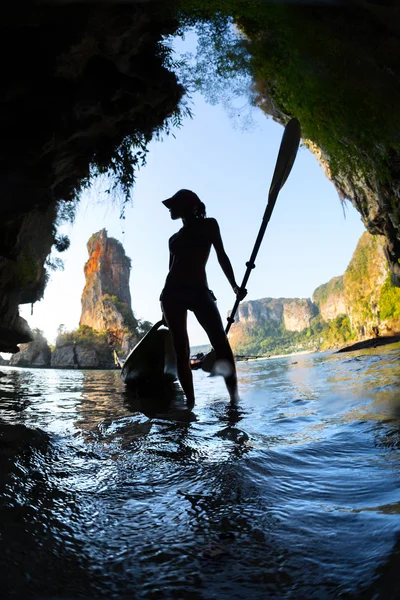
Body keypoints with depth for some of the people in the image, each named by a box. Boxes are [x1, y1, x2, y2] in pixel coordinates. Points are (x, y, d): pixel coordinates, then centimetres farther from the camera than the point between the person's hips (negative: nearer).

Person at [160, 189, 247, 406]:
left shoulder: (208, 224, 12)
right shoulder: (174, 238, 22)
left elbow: (221, 256, 4)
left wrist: (234, 285, -8)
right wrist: (165, 308, 15)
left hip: (199, 291, -4)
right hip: (173, 292, 4)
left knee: (221, 343, -20)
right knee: (181, 350, -5)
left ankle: (234, 399, -22)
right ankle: (190, 402, -4)